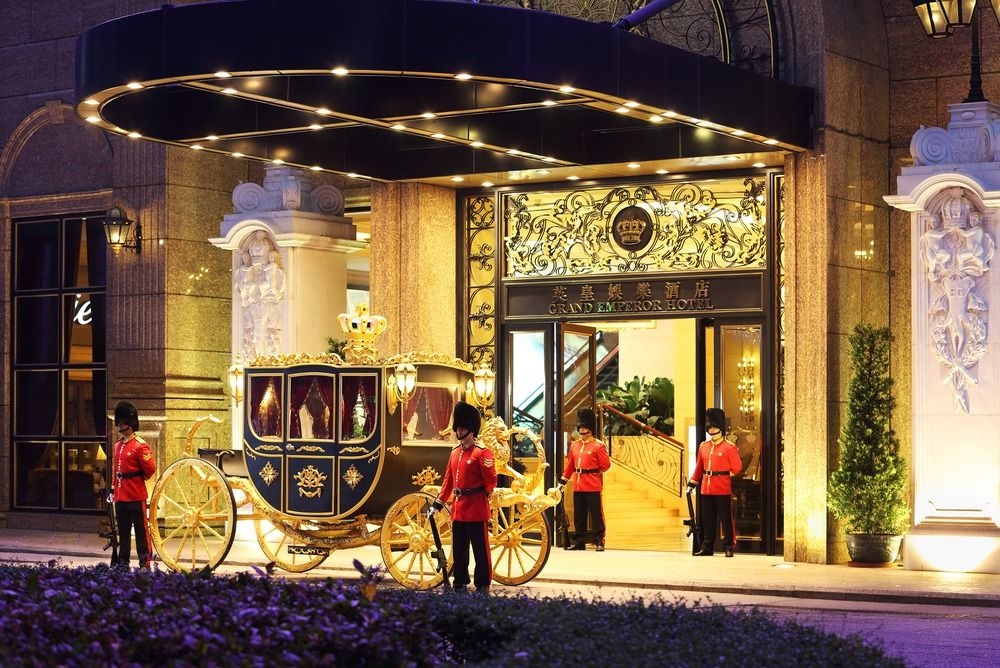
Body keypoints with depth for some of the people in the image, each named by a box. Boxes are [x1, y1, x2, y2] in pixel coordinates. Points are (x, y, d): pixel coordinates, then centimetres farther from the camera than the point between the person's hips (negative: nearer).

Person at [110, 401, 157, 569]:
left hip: (136, 496, -7)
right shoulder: (117, 446, 13)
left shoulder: (140, 446, -10)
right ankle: (122, 563, 17)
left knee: (141, 529, -2)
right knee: (123, 530, 12)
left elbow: (150, 468, -13)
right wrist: (113, 489, 15)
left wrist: (138, 479, 3)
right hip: (120, 496, 7)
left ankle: (145, 563, 1)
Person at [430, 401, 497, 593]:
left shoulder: (482, 452, -9)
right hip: (458, 508, 7)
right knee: (458, 550, 12)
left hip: (476, 508, -7)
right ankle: (460, 584, 21)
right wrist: (437, 504, 15)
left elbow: (491, 479, -12)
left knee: (480, 549, 0)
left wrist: (486, 497, -19)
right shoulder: (455, 453, 13)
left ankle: (483, 586, 6)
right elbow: (448, 480, 17)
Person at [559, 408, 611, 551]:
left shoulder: (598, 446, -6)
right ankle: (579, 542, 15)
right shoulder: (574, 445, 12)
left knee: (596, 515, -2)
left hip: (593, 487, -6)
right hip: (578, 486, 6)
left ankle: (599, 541, 2)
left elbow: (606, 465, -5)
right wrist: (563, 480, 15)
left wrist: (592, 472, 3)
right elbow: (570, 465, 18)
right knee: (579, 516, 9)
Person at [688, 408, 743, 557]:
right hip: (706, 490, 5)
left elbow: (737, 468, -1)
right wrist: (692, 482, 12)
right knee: (707, 521, 8)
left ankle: (730, 547, 6)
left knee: (726, 519, 0)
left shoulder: (729, 448, -5)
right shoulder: (703, 447, 12)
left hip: (723, 490, -5)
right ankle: (707, 548, 14)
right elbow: (699, 467, 17)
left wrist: (724, 476, 1)